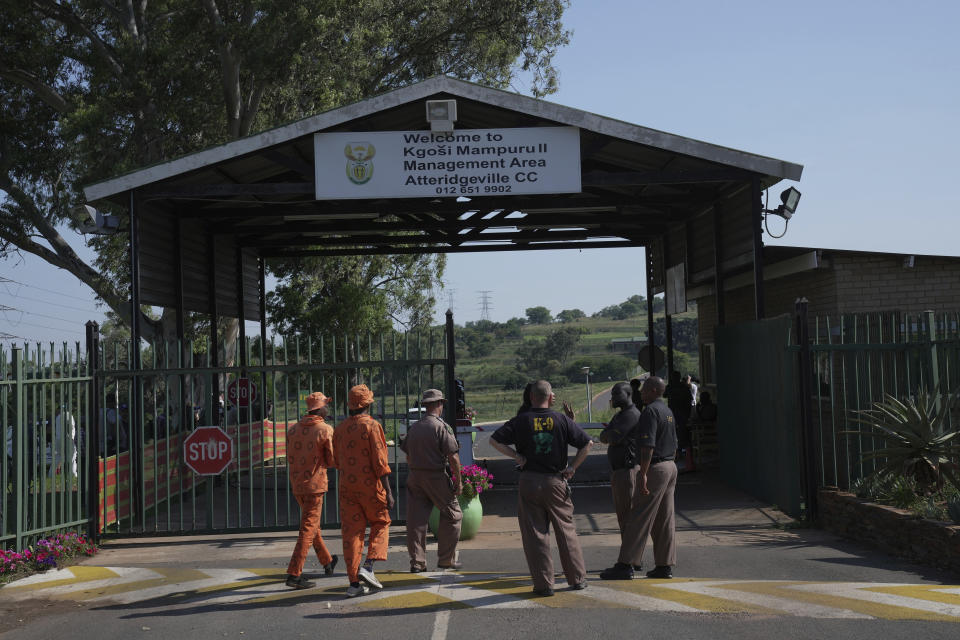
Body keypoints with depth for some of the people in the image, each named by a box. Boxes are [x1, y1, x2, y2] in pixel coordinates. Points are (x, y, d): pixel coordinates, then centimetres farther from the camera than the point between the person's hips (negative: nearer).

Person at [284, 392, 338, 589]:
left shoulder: (293, 429, 5)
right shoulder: (325, 430, -11)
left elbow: (290, 459, 9)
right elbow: (332, 461, -7)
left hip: (296, 485, 7)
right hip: (315, 484, -7)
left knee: (313, 524, 21)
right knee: (308, 530, -4)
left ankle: (327, 562, 39)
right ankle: (294, 574, -10)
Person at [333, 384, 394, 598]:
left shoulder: (340, 428, 8)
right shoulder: (371, 426, -9)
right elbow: (380, 462, -13)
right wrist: (388, 492, -11)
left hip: (347, 486, 5)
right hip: (370, 485, -4)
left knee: (351, 532, 5)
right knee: (381, 523, 15)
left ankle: (354, 583, 4)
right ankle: (368, 566, -2)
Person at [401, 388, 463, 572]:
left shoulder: (413, 428, 8)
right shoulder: (442, 427, -10)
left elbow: (408, 456, 14)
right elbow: (453, 457, -14)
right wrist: (458, 481, -6)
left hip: (415, 476, 6)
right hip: (437, 477, -5)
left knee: (416, 520, 6)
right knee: (452, 515, 9)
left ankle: (417, 562, 7)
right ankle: (446, 560, 12)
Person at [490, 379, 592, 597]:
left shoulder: (521, 421, -3)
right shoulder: (562, 420, -1)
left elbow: (494, 440, -7)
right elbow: (587, 443, -1)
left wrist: (516, 456, -2)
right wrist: (573, 467, 5)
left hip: (529, 482, -1)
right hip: (556, 481, 1)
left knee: (535, 534, 4)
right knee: (566, 530, 13)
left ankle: (544, 583, 4)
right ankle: (577, 578, 19)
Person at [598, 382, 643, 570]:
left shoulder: (631, 415, -14)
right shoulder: (620, 415, 20)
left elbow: (611, 438, -18)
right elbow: (603, 438, 16)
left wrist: (608, 434, 2)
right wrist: (610, 434, -4)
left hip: (628, 471, -10)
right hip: (619, 471, 10)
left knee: (628, 517, -8)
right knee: (623, 516, 15)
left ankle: (631, 562, -5)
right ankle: (631, 559, 22)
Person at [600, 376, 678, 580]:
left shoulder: (650, 412, -14)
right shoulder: (668, 412, 16)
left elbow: (648, 446, -22)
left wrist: (643, 474, -24)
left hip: (655, 468, -10)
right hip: (671, 466, 10)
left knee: (639, 519, -7)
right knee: (665, 520, 10)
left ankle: (625, 565, -6)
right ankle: (665, 565, 12)